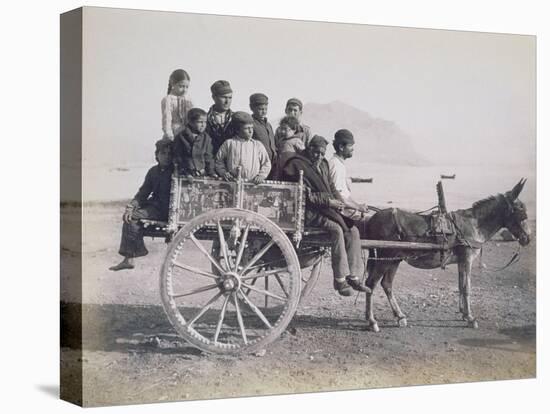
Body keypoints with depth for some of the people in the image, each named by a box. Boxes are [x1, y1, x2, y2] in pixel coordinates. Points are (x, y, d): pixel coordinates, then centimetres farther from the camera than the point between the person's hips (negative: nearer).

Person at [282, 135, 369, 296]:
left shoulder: (323, 164, 20)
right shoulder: (297, 165, -6)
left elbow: (331, 187, 25)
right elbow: (305, 195, -14)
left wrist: (338, 200, 2)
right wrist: (328, 201, -17)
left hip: (328, 209, 8)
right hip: (309, 212, -8)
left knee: (353, 230, -10)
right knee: (336, 229, -30)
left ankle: (353, 276, -8)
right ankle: (340, 279, -27)